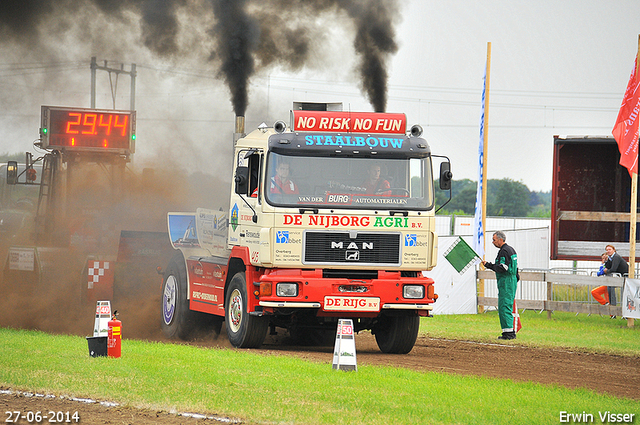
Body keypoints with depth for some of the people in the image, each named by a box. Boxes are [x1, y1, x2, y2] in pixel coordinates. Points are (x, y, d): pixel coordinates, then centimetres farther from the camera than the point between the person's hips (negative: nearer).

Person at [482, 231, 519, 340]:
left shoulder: (504, 251, -14)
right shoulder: (511, 250, 18)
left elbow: (502, 268, -21)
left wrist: (488, 265, -15)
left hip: (506, 282, -10)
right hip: (512, 280, 10)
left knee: (504, 307, -10)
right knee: (507, 307, 13)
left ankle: (508, 332, -13)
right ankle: (511, 331, 14)